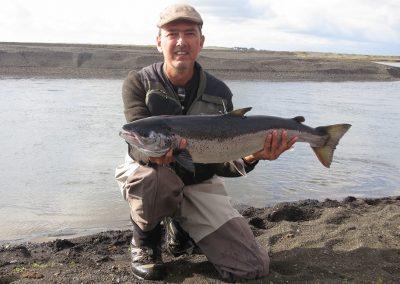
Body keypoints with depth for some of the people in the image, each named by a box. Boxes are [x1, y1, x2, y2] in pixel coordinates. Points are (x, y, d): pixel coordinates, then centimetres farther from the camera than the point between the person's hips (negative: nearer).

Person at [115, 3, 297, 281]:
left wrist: (250, 157, -35)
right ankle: (144, 243, -6)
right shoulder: (139, 82, -12)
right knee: (157, 179, -42)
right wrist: (156, 153, -50)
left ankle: (179, 224, 19)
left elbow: (222, 161, -12)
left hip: (201, 184, 3)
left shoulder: (219, 92, -7)